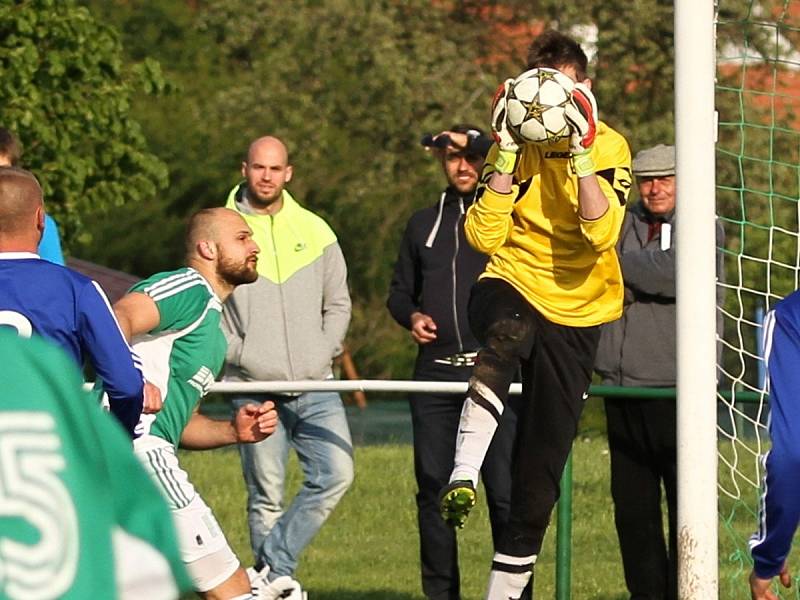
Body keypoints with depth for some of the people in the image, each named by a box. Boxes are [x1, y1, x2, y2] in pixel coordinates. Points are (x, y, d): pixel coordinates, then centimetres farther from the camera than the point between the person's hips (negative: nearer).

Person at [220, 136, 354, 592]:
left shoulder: (314, 230, 11)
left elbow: (338, 303, 17)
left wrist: (324, 353, 3)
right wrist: (238, 354, -7)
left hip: (316, 387, 3)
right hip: (255, 389, -3)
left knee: (336, 473, -14)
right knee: (267, 497, -2)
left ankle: (270, 569, -7)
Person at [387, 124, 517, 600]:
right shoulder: (424, 224, 18)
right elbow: (400, 290, 24)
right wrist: (411, 316, 4)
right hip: (436, 373, 4)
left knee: (505, 490, -9)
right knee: (434, 490, 4)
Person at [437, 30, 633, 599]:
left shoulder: (610, 148, -4)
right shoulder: (514, 147, -1)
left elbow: (602, 233, -20)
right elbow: (485, 235, -13)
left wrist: (580, 154, -27)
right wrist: (506, 153, -19)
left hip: (574, 316, 1)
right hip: (511, 287, -1)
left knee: (539, 479, 1)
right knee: (510, 330, -41)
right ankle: (463, 475, -47)